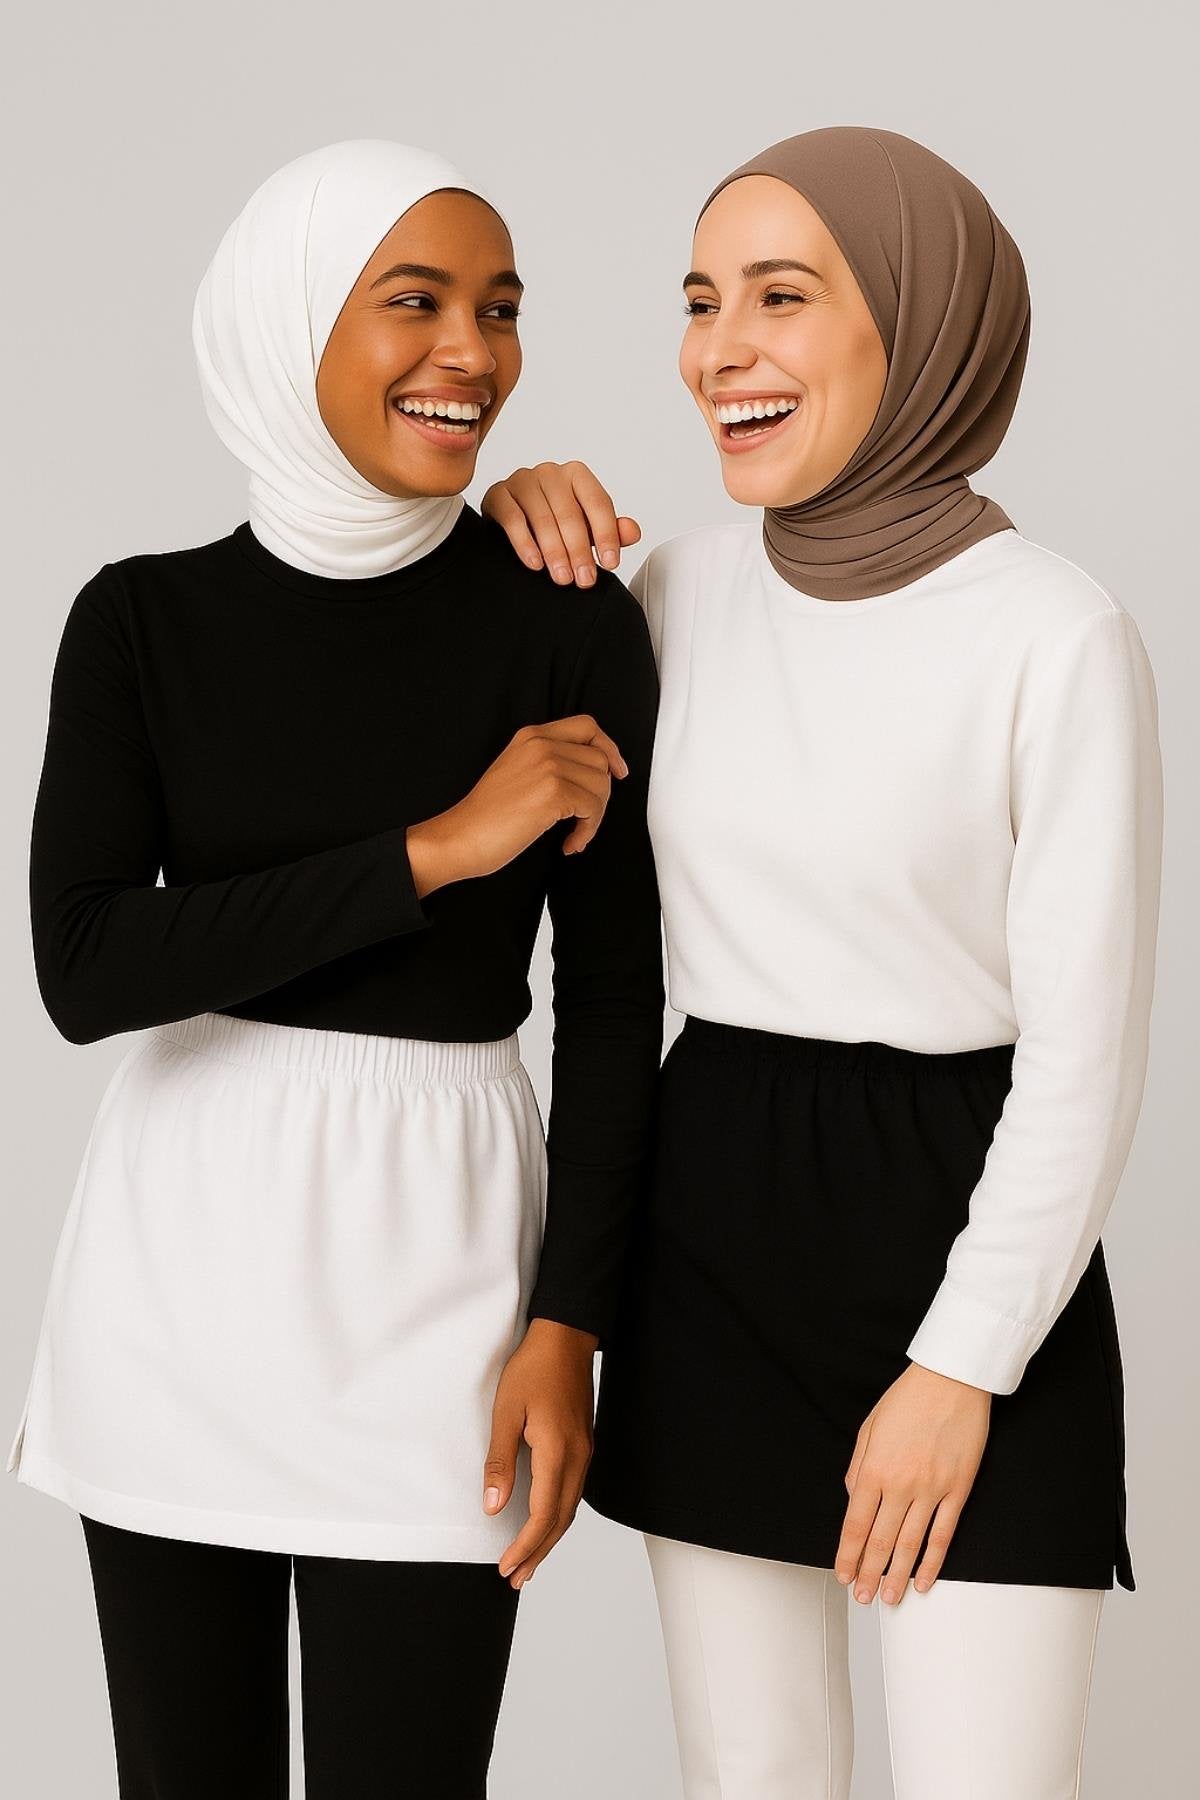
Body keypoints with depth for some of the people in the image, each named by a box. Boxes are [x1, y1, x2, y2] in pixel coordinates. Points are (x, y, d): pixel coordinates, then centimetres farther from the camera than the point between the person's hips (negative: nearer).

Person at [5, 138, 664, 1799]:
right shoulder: (144, 620, -1)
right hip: (183, 1234, 2)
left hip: (427, 1245, -2)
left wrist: (567, 1326, -7)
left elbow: (612, 1001, -1)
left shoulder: (573, 627, -5)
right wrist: (437, 849, -16)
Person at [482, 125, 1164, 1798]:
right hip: (713, 1221, 5)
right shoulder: (694, 583, 2)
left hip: (966, 1235, -5)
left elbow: (1086, 1049, -13)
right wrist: (512, 527, -1)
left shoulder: (1060, 637, -14)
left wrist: (961, 1370, -15)